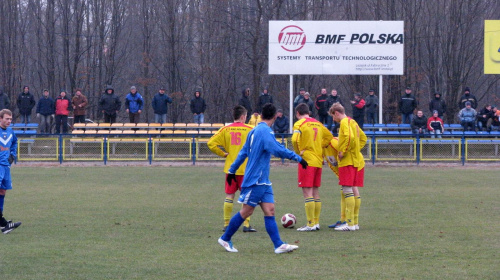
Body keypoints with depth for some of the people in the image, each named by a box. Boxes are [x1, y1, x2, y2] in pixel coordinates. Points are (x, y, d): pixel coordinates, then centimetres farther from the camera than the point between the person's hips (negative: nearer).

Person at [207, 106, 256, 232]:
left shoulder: (226, 130, 2)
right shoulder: (249, 130, -5)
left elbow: (211, 143, -4)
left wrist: (223, 154, 4)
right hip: (245, 169, -3)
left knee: (229, 196, 8)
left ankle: (226, 224, 8)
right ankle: (246, 225, -1)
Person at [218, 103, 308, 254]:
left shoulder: (255, 131, 14)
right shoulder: (265, 131, -15)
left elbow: (243, 152, 21)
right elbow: (277, 149, -26)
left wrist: (232, 170, 27)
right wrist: (298, 158, -20)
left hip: (263, 181, 9)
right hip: (255, 180, -9)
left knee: (269, 210, 1)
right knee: (246, 211, -1)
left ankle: (279, 245, -6)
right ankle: (225, 239, 12)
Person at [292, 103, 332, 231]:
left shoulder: (299, 124, -7)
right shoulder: (318, 124, 13)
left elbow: (295, 139, -22)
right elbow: (329, 137, 20)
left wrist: (298, 152, -7)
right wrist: (319, 147, 15)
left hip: (307, 160, -7)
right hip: (318, 161, 7)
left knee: (307, 192, -6)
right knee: (315, 192, 13)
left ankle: (311, 224, -10)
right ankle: (316, 222, 15)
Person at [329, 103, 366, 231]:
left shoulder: (345, 122, -10)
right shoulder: (353, 122, 18)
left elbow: (349, 137, -26)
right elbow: (363, 138, 27)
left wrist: (342, 152, -18)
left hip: (348, 161, -10)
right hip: (357, 160, 10)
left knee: (347, 190, -10)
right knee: (354, 189, 11)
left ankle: (350, 224, -13)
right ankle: (355, 222, 14)